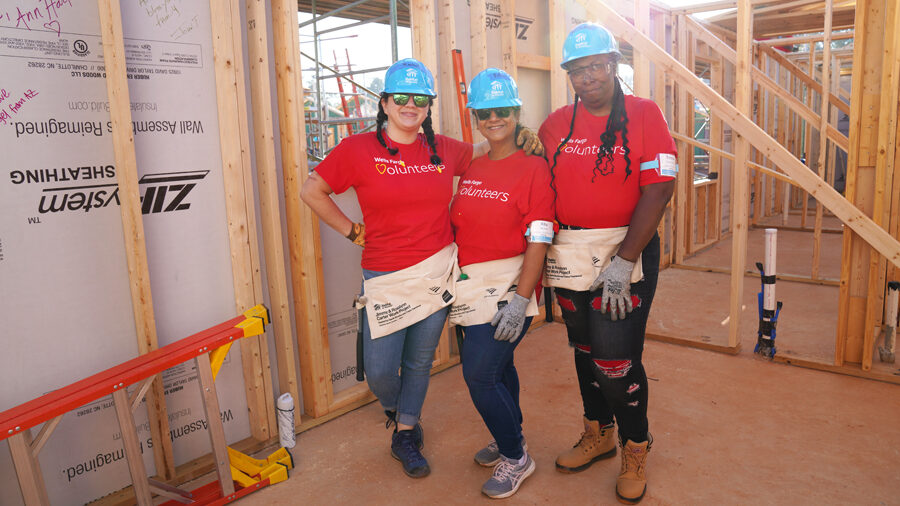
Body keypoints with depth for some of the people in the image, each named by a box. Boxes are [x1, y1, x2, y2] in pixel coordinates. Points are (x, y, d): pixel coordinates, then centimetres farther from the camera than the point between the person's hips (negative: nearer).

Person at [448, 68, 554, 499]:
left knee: (479, 374, -7)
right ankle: (508, 438, 39)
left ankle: (515, 458, 15)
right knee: (497, 365, 18)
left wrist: (520, 300, -21)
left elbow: (538, 242, -14)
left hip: (507, 287, -6)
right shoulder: (470, 169, 10)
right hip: (470, 287, 6)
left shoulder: (533, 168, -9)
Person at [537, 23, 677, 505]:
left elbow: (658, 189, -13)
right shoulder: (555, 124, 7)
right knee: (584, 350, 15)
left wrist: (622, 262, -18)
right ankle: (598, 434, 37)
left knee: (616, 358, -4)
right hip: (570, 255, 5)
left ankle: (635, 449, 22)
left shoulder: (644, 114, -5)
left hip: (626, 252, -4)